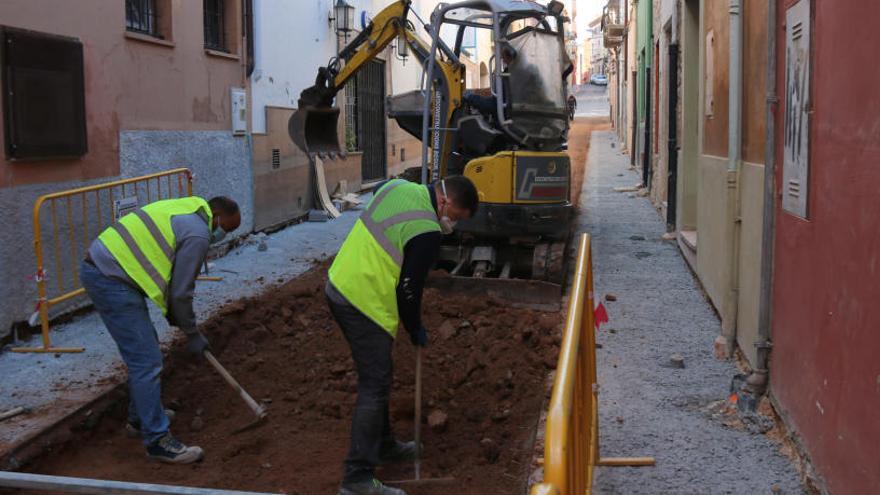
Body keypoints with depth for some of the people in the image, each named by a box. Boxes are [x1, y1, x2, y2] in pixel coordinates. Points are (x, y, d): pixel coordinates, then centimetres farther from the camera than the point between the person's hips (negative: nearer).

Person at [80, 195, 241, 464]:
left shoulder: (184, 210, 18)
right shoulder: (198, 233, -12)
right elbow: (181, 291, -9)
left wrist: (174, 317, 24)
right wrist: (193, 335, 5)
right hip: (111, 280, -11)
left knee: (144, 347, 22)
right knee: (147, 360, -7)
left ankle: (141, 417, 35)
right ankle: (157, 440, -1)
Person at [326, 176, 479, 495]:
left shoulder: (399, 187, 4)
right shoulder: (426, 232, -22)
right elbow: (408, 289, -15)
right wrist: (415, 330, 3)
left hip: (340, 285, 10)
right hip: (364, 305, -10)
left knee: (377, 377, 21)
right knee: (375, 387, -5)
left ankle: (382, 445, 36)